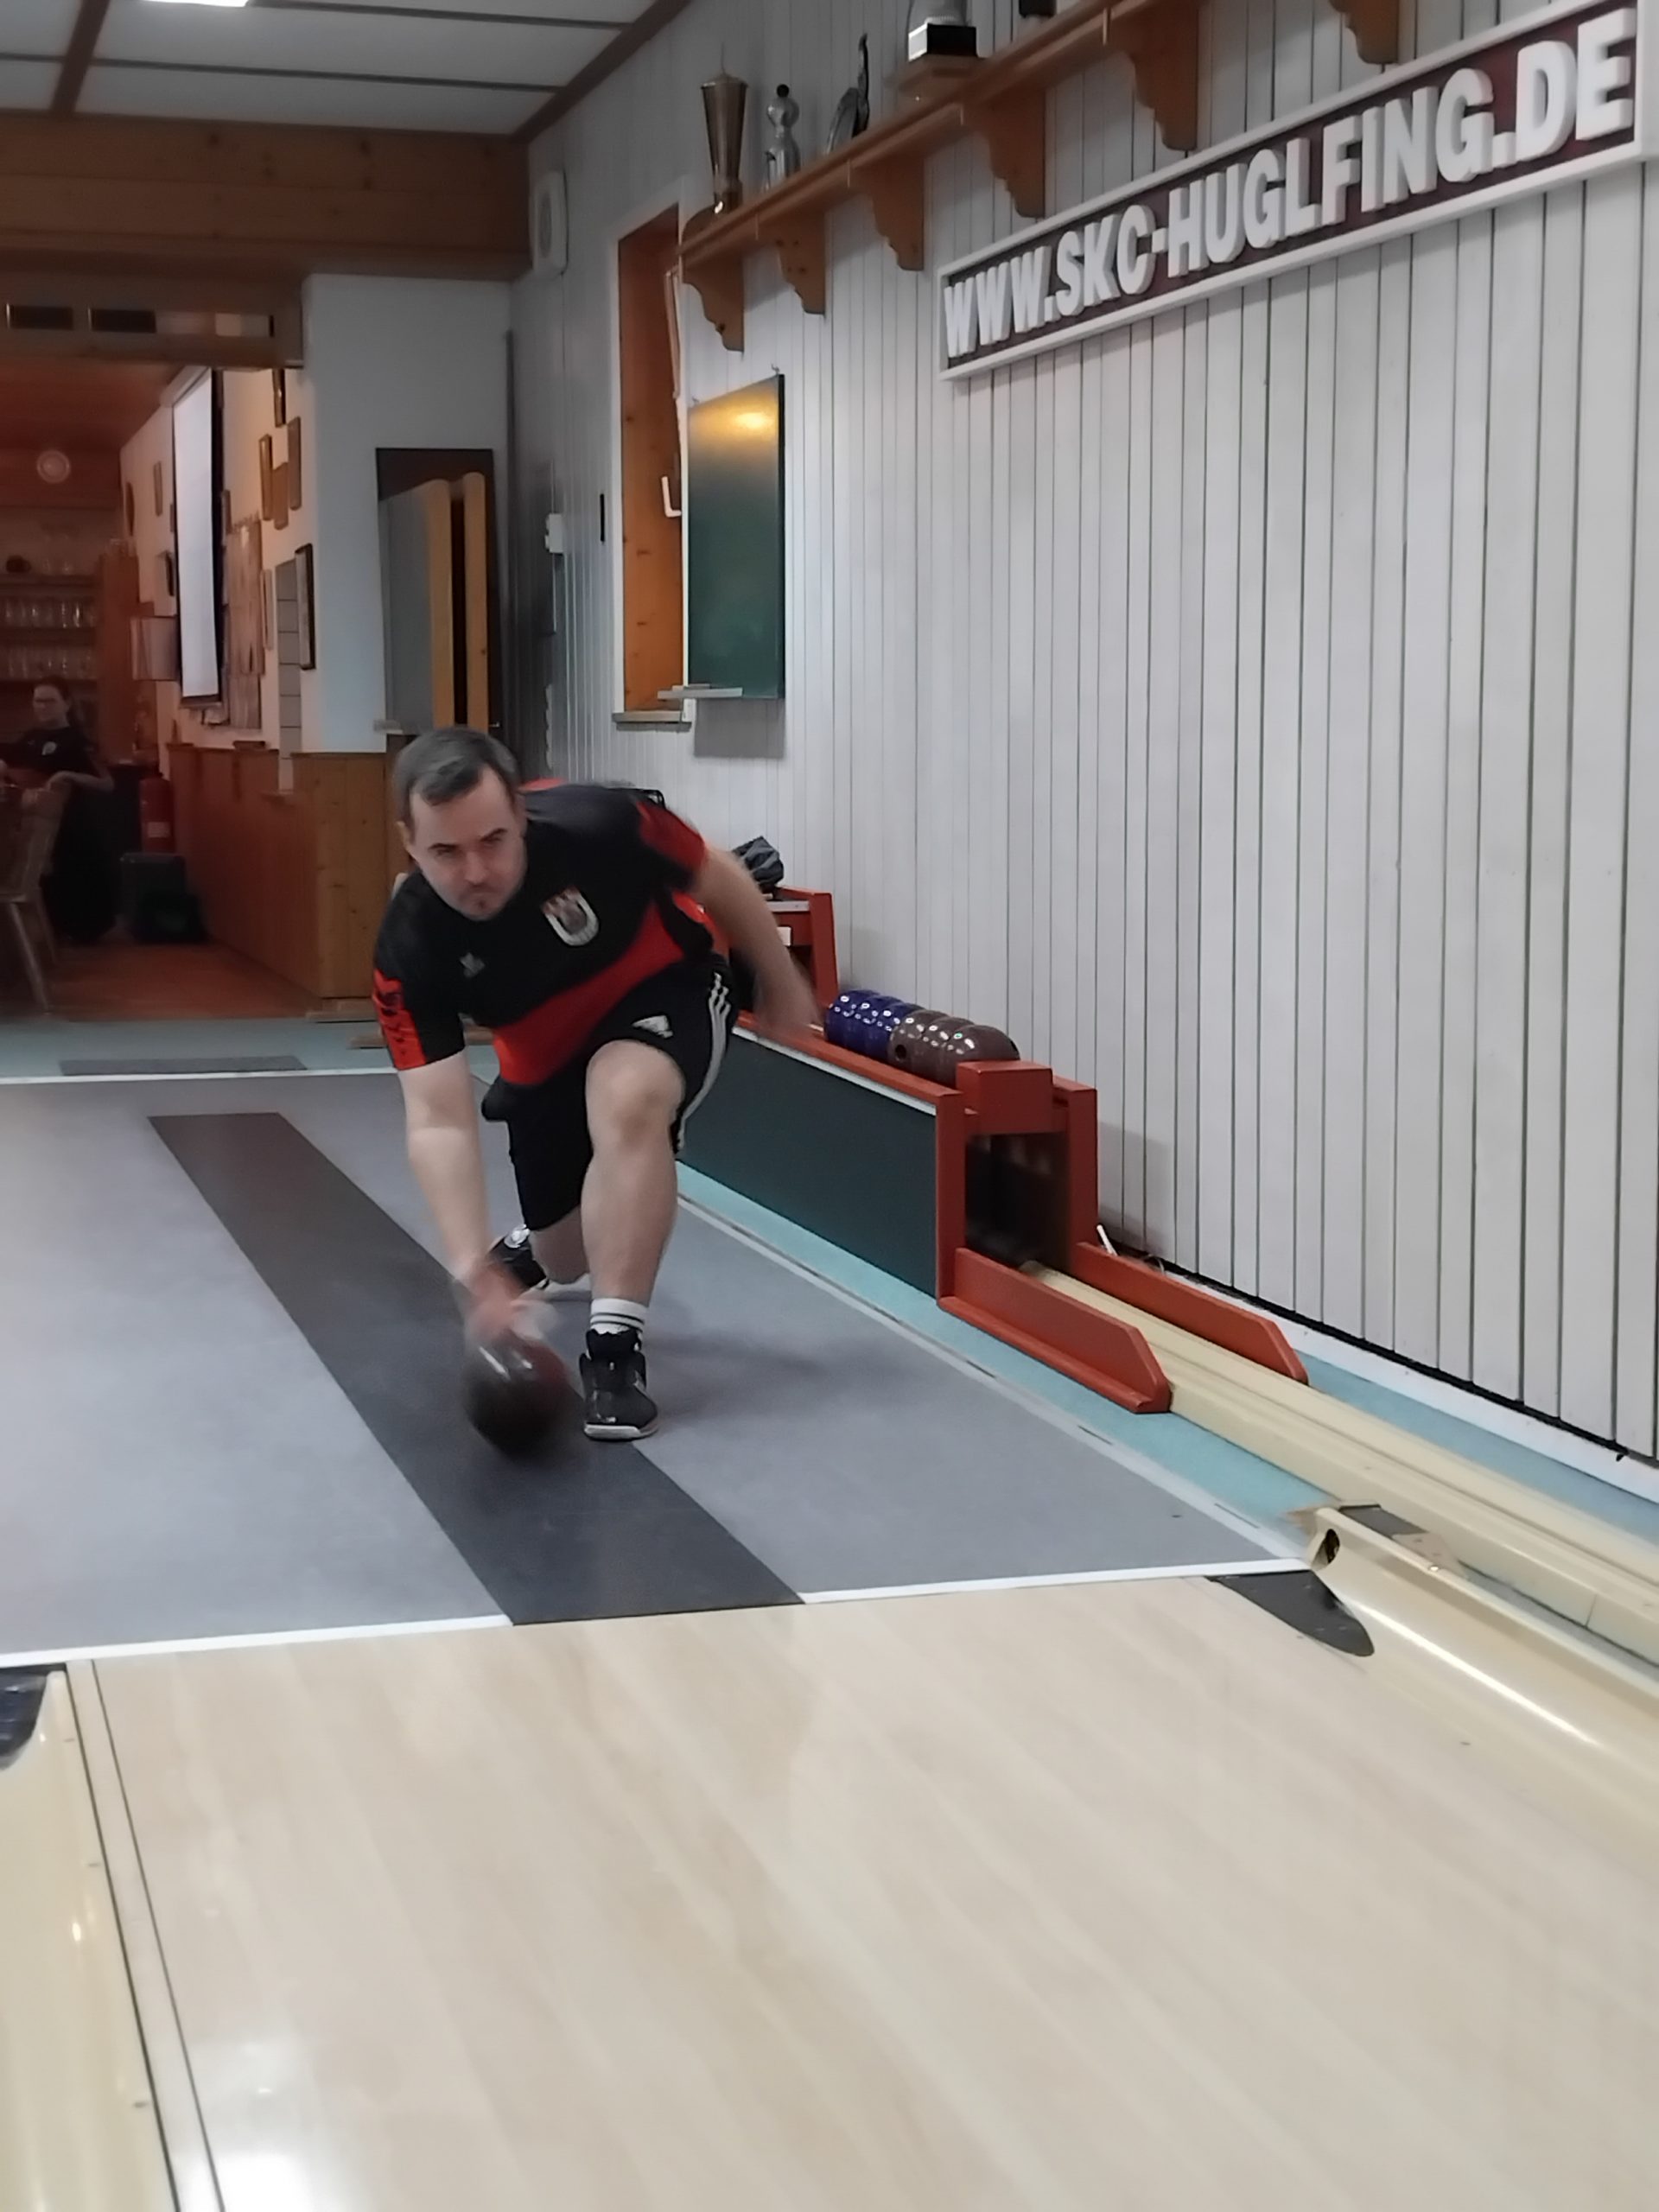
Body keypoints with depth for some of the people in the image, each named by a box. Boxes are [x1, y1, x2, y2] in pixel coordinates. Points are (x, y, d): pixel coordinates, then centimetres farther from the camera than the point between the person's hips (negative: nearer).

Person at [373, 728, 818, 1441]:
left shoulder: (595, 823, -36)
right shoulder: (409, 950, -31)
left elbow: (719, 881, -15)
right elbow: (438, 1121, -33)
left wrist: (780, 982, -2)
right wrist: (474, 1269, -45)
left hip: (666, 989, -3)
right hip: (545, 1059, 3)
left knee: (624, 1101, -37)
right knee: (567, 1260, 16)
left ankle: (615, 1349, -27)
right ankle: (533, 1248, 57)